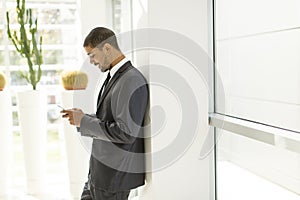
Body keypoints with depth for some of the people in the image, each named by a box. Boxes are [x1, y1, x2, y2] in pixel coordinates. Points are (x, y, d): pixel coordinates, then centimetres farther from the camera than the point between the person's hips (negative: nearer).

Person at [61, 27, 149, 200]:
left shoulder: (132, 80, -21)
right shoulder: (113, 76, 10)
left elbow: (126, 133, -26)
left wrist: (84, 122, -18)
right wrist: (83, 116, 0)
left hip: (115, 174, -9)